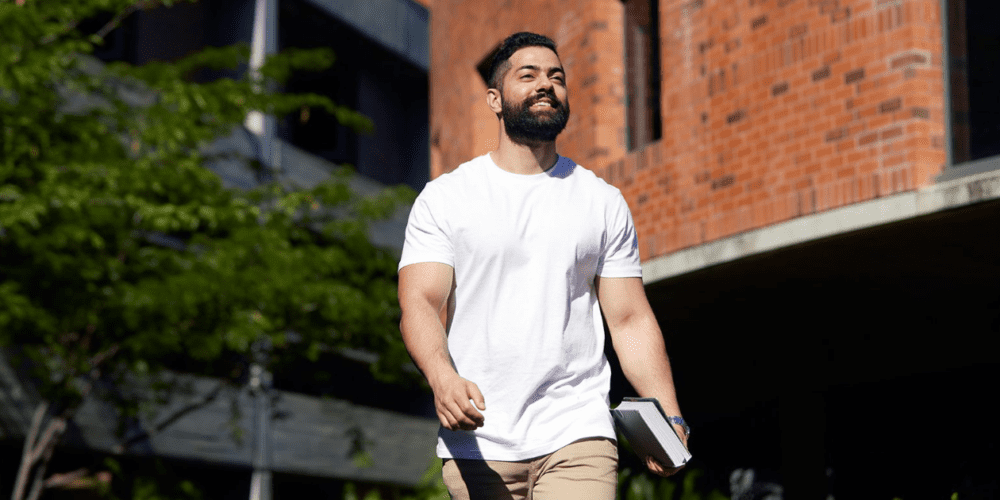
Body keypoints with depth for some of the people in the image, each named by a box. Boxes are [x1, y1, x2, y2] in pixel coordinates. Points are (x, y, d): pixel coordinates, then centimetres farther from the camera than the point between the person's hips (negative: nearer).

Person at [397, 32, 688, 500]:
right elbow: (420, 303, -6)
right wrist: (443, 378, -27)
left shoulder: (604, 202, 12)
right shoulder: (444, 197, 6)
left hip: (577, 439, 0)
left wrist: (668, 416, -3)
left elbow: (630, 319, 10)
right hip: (475, 445, 0)